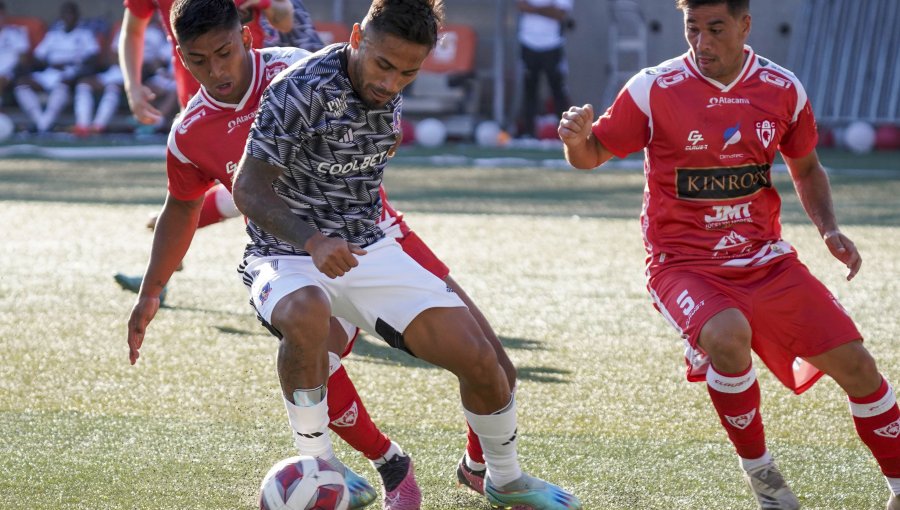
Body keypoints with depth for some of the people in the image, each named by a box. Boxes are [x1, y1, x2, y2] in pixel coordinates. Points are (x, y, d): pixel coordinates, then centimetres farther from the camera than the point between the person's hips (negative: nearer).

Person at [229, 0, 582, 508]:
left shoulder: (389, 92, 0)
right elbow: (249, 187, -24)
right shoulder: (300, 90, -21)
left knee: (480, 359, -4)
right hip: (289, 255, -6)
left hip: (369, 250, 6)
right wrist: (313, 242, -36)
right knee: (307, 315, -41)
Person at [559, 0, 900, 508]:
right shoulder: (653, 90, -11)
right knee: (729, 334, -35)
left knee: (855, 362, -5)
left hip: (766, 259, 4)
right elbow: (591, 156, -2)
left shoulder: (783, 89, -1)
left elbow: (806, 168, 15)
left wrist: (829, 228, -1)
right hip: (684, 264, -4)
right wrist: (577, 136, -25)